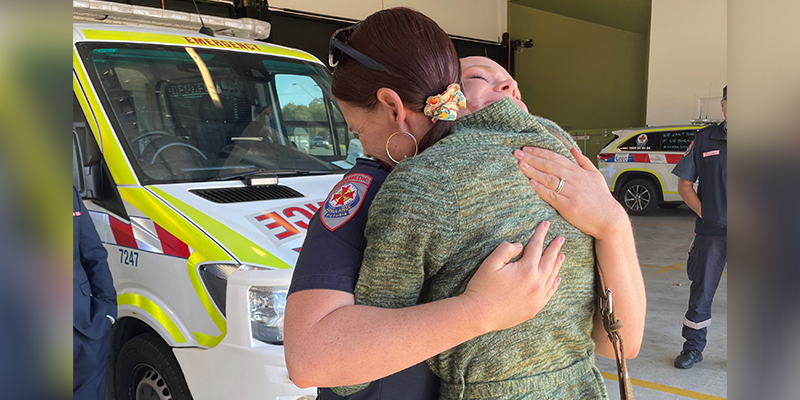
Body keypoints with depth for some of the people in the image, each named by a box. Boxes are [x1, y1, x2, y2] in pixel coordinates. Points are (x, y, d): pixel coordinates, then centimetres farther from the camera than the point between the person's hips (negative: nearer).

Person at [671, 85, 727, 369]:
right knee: (701, 291, 9)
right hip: (711, 231, 1)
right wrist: (703, 211, -2)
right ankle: (693, 348, 23)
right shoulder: (705, 139, 4)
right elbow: (684, 183, 9)